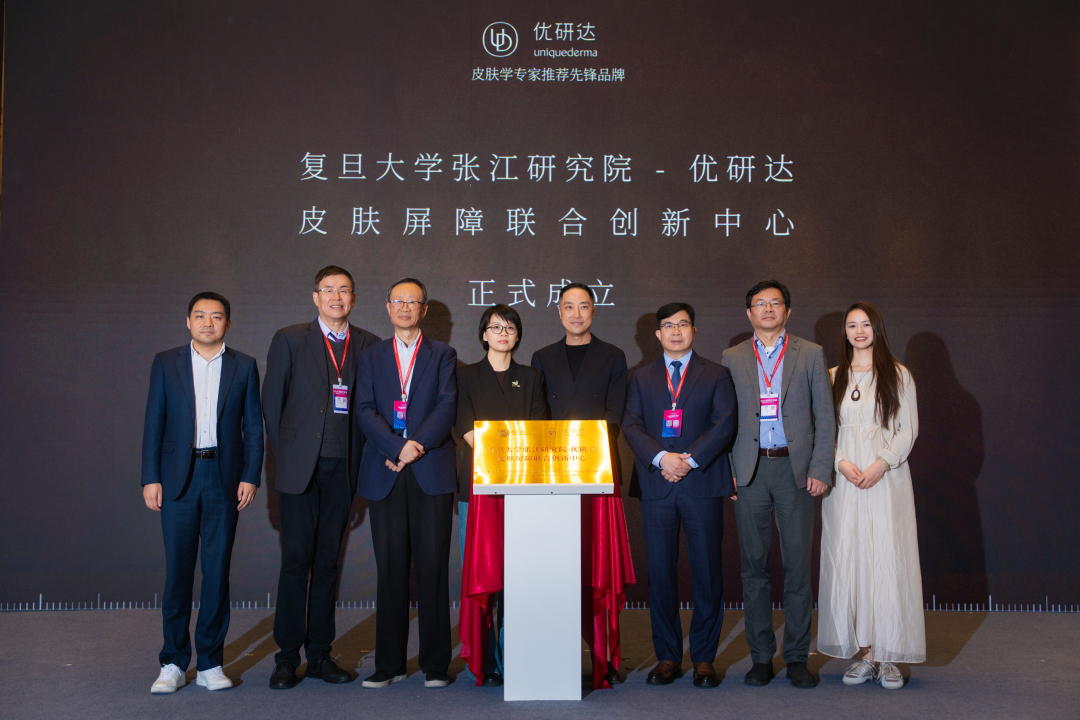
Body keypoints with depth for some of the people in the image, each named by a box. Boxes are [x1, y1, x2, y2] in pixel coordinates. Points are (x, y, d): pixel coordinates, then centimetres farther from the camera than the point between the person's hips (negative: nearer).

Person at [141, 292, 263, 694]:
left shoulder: (244, 366, 7)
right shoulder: (166, 363, 7)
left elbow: (253, 427, 6)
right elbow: (153, 424, 5)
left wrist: (250, 476, -3)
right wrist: (150, 478, -3)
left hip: (224, 478, 0)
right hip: (178, 477, 0)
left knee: (217, 570, 4)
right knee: (177, 570, 1)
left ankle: (210, 663, 14)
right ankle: (173, 663, 12)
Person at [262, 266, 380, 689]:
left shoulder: (368, 345, 9)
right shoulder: (289, 340, 3)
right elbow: (271, 401, 4)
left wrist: (359, 458, 4)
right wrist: (285, 453, 1)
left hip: (342, 468, 2)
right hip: (301, 465, -2)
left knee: (328, 560, 8)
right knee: (296, 559, -2)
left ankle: (319, 654, 17)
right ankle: (287, 657, 9)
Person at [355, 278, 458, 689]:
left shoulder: (443, 355, 12)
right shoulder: (371, 357, 16)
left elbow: (446, 406, -1)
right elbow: (365, 409, 4)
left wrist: (417, 446, -15)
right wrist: (397, 448, -11)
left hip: (432, 471, -1)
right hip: (384, 474, 1)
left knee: (433, 566, -2)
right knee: (390, 568, 4)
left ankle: (435, 663, 7)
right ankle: (389, 663, 13)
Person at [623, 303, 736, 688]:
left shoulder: (716, 375, 10)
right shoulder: (641, 377, 15)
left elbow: (724, 424, -1)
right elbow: (631, 425, 3)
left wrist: (690, 459, -13)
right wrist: (661, 457, -13)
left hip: (703, 484, -1)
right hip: (657, 485, 1)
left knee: (707, 570, 0)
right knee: (660, 570, 2)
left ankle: (704, 658, 12)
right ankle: (667, 656, 13)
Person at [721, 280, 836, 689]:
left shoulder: (810, 355, 8)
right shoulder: (732, 358, 11)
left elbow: (825, 417, 5)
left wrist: (820, 469, -4)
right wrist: (725, 471, 1)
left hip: (795, 467, -1)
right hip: (749, 470, 1)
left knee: (798, 564, 1)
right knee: (753, 564, 4)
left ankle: (797, 658, 12)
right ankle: (761, 656, 14)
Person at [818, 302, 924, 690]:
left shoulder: (898, 375, 6)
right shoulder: (833, 378, 12)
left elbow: (908, 429, 2)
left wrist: (882, 464, -12)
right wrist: (841, 463, -8)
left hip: (887, 477, -2)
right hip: (844, 479, 2)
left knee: (887, 559, -5)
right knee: (848, 561, 0)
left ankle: (889, 657, 4)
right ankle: (865, 652, 9)